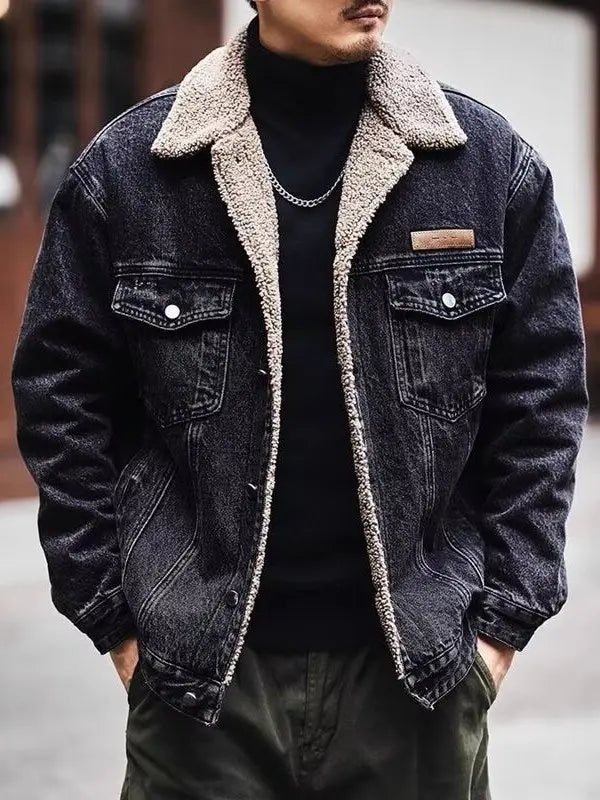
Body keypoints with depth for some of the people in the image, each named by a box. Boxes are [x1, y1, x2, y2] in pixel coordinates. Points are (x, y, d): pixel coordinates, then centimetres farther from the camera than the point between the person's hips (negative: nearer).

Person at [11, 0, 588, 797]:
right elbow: (65, 399, 2)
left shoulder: (491, 160, 0)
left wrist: (506, 615, -1)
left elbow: (539, 397, 3)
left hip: (420, 666, 1)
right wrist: (114, 616, 0)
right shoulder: (126, 165, -2)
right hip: (200, 669, 0)